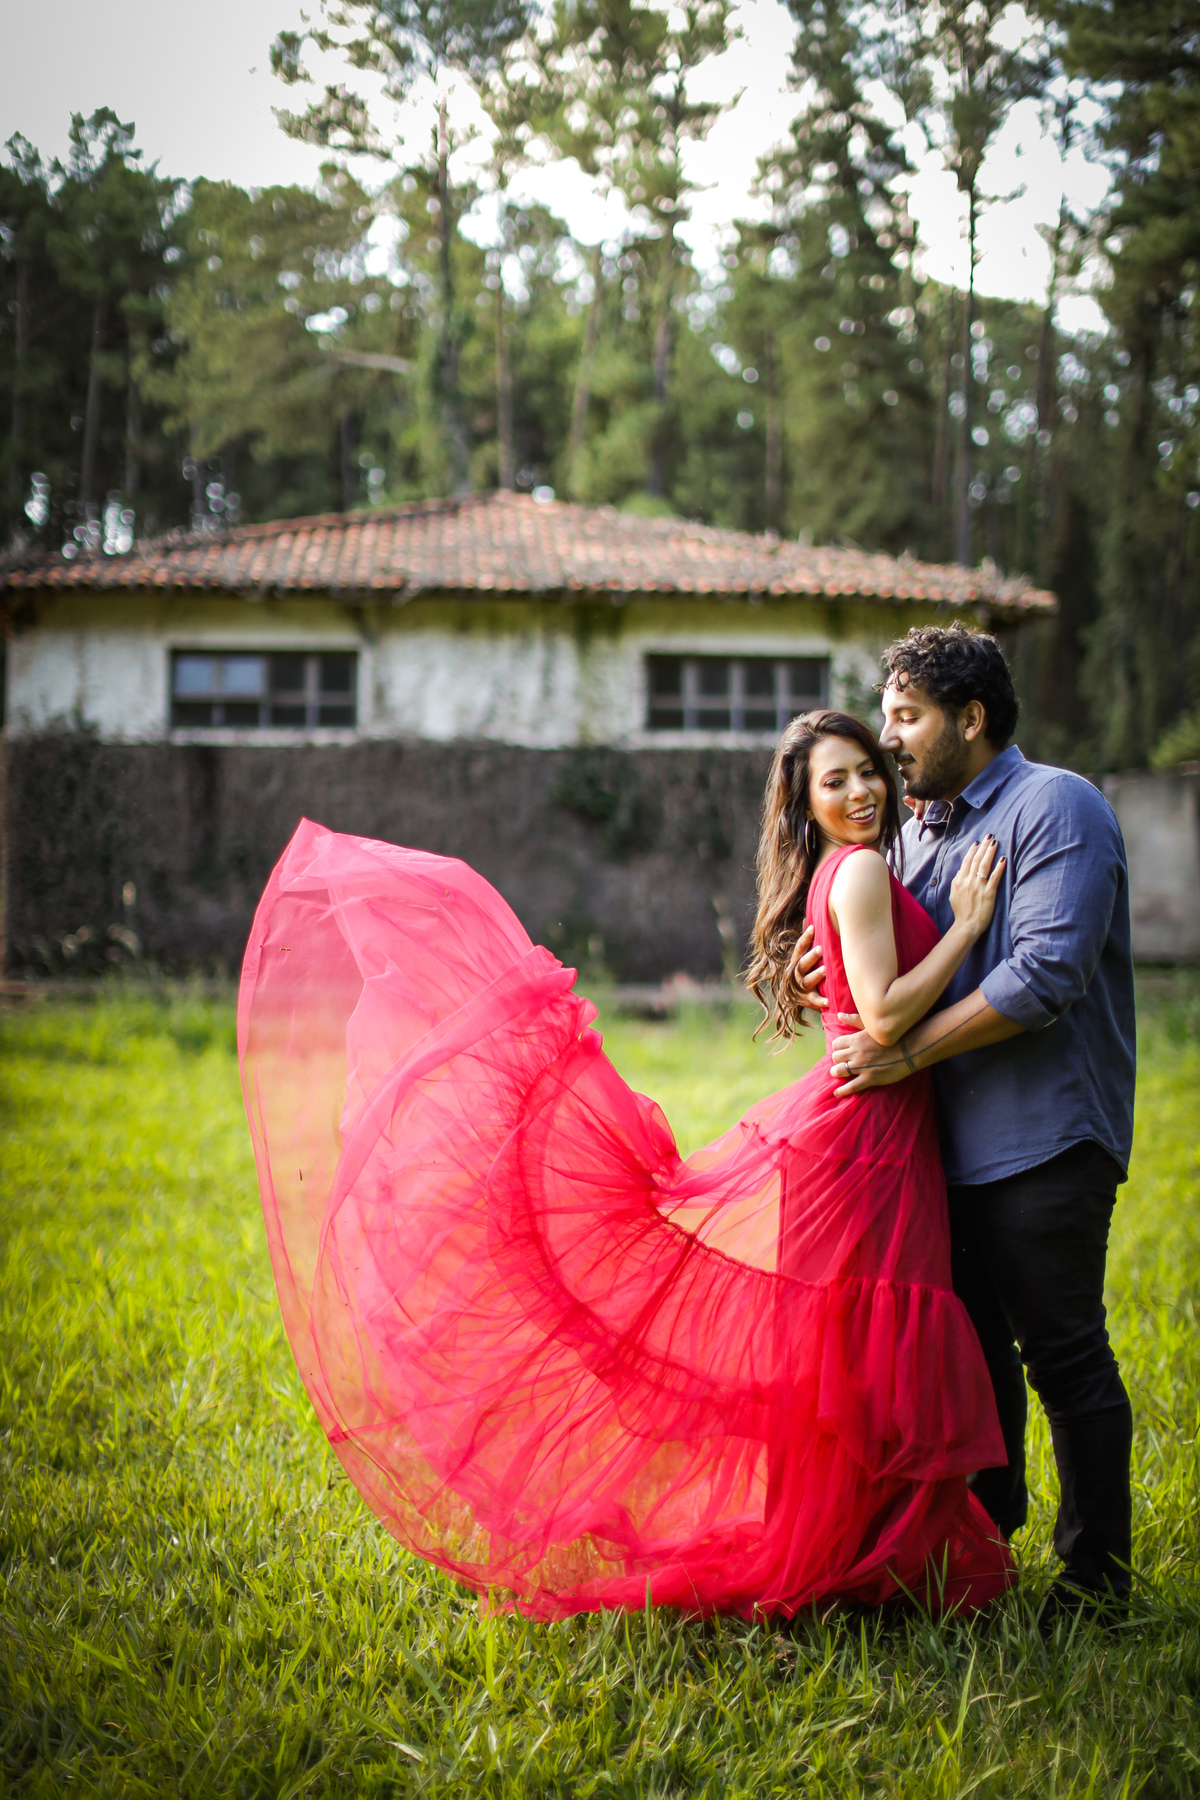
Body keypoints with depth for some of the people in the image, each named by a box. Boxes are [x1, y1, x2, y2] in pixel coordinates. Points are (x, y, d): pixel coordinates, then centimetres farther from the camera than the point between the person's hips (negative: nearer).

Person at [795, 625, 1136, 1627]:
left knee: (1065, 1358, -2)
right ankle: (985, 1534, 32)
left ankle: (1097, 1572, 10)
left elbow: (1044, 975, -22)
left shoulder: (1056, 808, -10)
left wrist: (906, 1053, -20)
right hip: (953, 1141, 8)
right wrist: (833, 974, 0)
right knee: (973, 1344, 17)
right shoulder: (920, 827, 16)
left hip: (1044, 1141, -8)